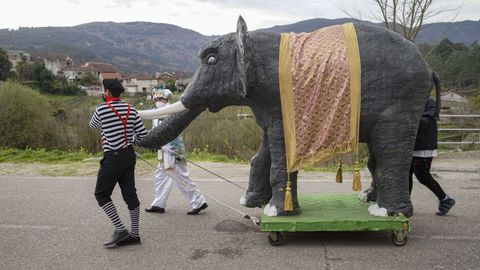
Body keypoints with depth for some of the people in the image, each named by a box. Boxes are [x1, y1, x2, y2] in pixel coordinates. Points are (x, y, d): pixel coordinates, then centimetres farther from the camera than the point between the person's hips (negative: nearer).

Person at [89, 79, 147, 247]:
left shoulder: (102, 109, -11)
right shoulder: (131, 109, 3)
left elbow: (93, 126, 10)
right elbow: (142, 133, 4)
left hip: (113, 157, -6)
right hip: (129, 155, 6)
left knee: (101, 194, 6)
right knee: (130, 194, 10)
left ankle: (120, 230, 1)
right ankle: (134, 235, 16)